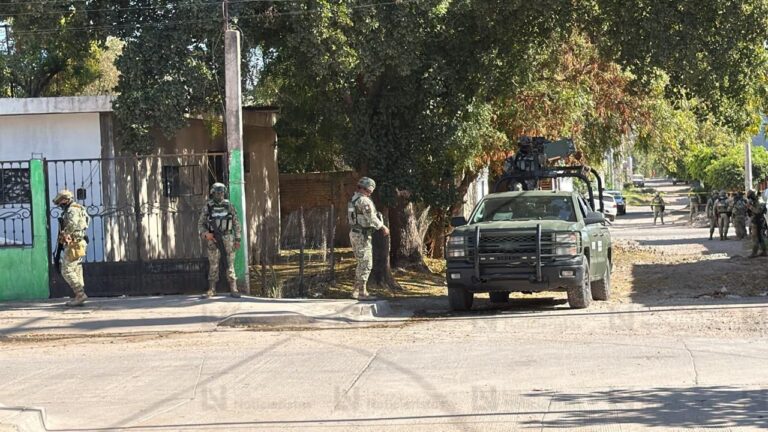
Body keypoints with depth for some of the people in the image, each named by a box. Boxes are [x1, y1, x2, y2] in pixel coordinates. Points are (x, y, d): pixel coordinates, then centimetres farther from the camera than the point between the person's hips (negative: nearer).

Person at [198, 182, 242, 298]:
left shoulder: (229, 206, 1)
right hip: (213, 239, 0)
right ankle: (211, 290, 8)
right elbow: (201, 224, 3)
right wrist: (206, 234, -16)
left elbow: (236, 223, 5)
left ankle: (233, 289, 2)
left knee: (230, 264, -1)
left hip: (227, 238, 0)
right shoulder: (208, 207, -1)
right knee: (213, 265, 2)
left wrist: (238, 239, 1)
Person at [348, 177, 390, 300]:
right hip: (362, 235, -10)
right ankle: (362, 292, -6)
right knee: (366, 264, -6)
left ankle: (357, 291, 19)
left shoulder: (353, 199, 14)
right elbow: (371, 218, -21)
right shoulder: (364, 200, -17)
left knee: (362, 263, 17)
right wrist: (383, 227, -10)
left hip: (354, 233, 10)